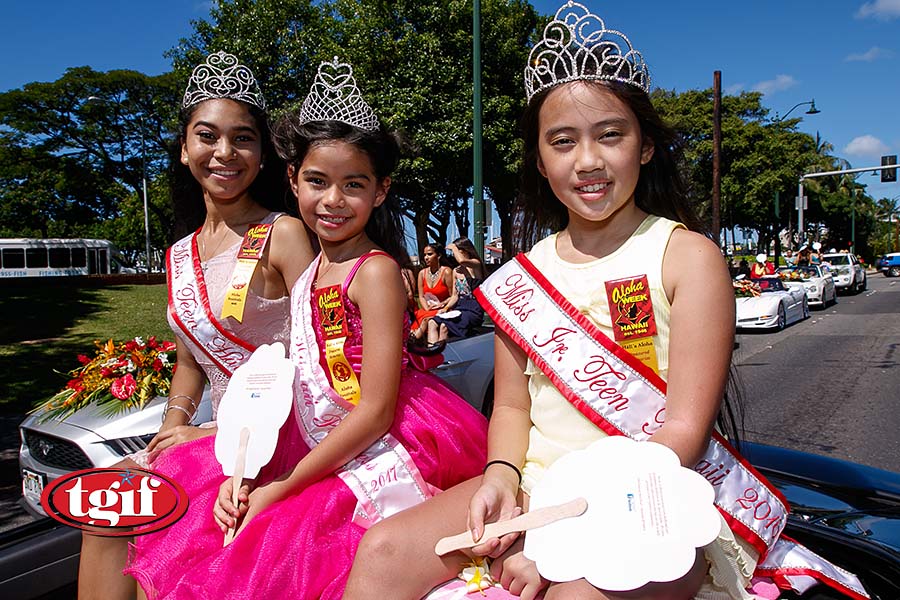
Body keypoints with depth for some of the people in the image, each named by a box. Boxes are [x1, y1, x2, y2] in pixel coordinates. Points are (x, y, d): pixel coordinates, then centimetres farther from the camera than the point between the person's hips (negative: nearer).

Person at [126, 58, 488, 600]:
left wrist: (281, 489, -13)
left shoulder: (376, 271, -15)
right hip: (320, 455, 7)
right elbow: (292, 388, 9)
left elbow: (375, 411, -18)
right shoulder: (308, 273, 9)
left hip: (381, 464, -7)